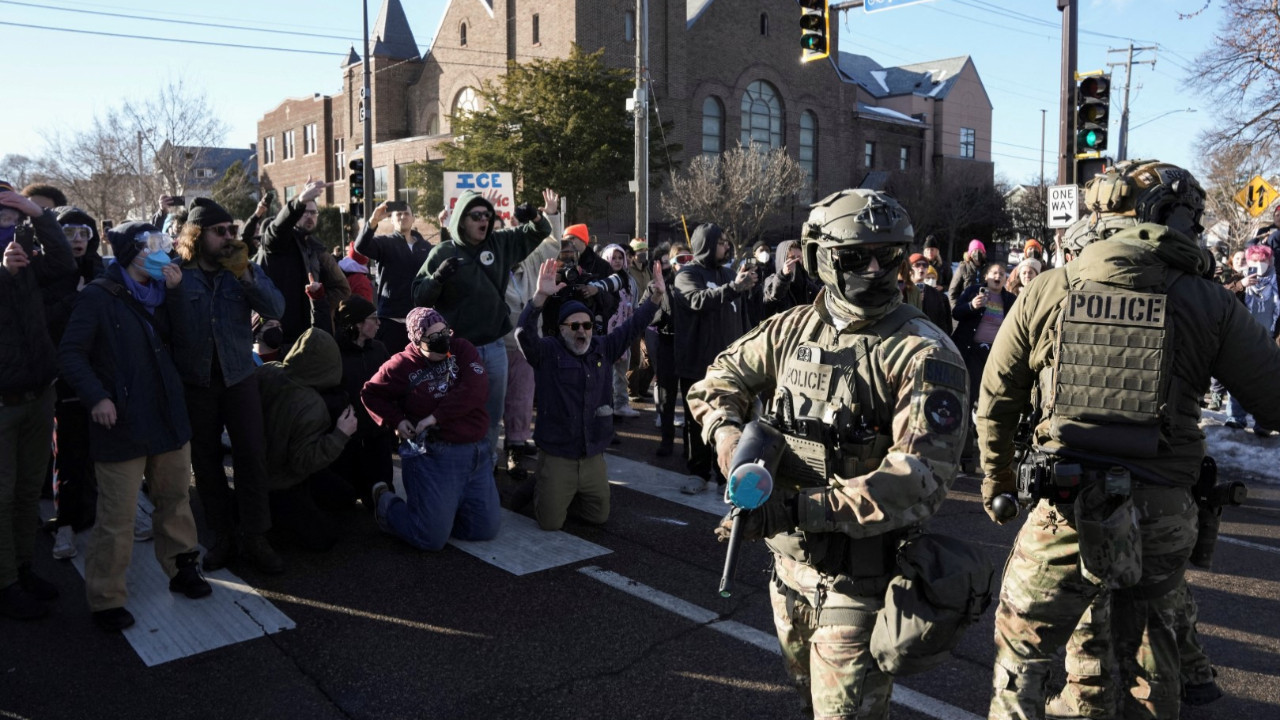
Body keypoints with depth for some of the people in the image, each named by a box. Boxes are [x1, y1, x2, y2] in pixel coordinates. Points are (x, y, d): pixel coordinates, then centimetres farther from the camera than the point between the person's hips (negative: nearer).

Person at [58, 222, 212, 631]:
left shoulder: (159, 294, 12)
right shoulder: (98, 297, -8)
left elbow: (184, 340, 1)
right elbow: (70, 354, -10)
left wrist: (175, 293, -9)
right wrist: (96, 396, -21)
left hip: (168, 417, 6)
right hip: (123, 424, -6)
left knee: (175, 499, 16)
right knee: (117, 518, -2)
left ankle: (182, 568, 33)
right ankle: (106, 599, 12)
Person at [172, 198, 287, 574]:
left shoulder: (246, 269, 3)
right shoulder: (177, 274, -4)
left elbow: (276, 309, -13)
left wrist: (245, 276, -21)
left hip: (239, 377, 1)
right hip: (195, 383, -1)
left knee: (252, 455, -1)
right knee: (205, 460, 8)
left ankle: (254, 538, 10)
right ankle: (222, 536, 22)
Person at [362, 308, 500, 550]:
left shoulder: (462, 349, 1)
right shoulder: (403, 365, -4)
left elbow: (476, 390, -12)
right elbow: (370, 393, 8)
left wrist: (437, 416, -16)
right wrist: (395, 421, -6)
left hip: (477, 453, 4)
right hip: (432, 456, -4)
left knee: (486, 529, 8)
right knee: (432, 538, -5)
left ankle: (440, 509, 31)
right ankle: (387, 503, 22)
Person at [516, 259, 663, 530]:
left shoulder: (602, 349, 5)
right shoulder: (547, 352, -9)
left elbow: (633, 326, 5)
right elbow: (525, 333, -26)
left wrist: (655, 296, -7)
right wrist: (541, 296, -41)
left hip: (593, 457, 5)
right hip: (556, 455, -5)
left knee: (599, 516, 15)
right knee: (550, 523, 1)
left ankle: (567, 496, 42)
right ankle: (541, 488, 31)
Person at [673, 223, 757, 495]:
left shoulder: (728, 274, 14)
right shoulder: (687, 274, -3)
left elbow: (740, 314, 20)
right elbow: (698, 300, -24)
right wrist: (733, 287, -34)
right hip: (697, 362, -4)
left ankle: (724, 473, 14)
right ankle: (700, 472, 17)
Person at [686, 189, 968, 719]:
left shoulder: (924, 354, -18)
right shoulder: (792, 328, 1)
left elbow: (921, 476, -26)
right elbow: (719, 381, 12)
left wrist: (801, 507, -32)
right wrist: (726, 430, -11)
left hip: (860, 575, -6)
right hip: (789, 559, 6)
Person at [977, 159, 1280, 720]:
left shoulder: (1046, 291, -2)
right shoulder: (1209, 303, -4)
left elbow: (995, 399, 5)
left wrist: (997, 478, 19)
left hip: (1064, 511, -1)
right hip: (1162, 515, 1)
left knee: (1020, 653, 16)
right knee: (1149, 663, 23)